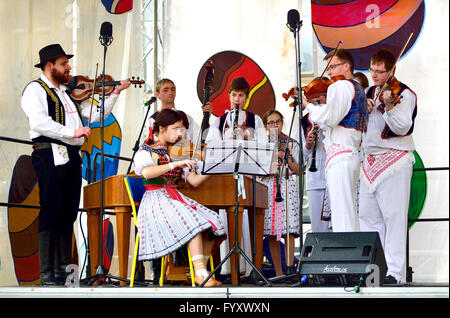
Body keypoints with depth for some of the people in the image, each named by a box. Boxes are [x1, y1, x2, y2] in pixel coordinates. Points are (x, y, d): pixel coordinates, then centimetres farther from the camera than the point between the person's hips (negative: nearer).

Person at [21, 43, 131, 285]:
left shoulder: (70, 92, 22)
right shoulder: (35, 89, -1)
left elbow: (96, 114, 23)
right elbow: (39, 123, -17)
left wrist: (115, 93, 15)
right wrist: (72, 132, -23)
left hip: (71, 157, 7)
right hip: (50, 155, -7)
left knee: (68, 215, 7)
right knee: (51, 213, -8)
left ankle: (64, 270, 13)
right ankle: (47, 274, -6)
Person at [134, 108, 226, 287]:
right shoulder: (145, 152, -1)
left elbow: (194, 181, 8)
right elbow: (147, 172, -25)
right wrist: (176, 164, -30)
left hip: (175, 198, 7)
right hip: (156, 201, -7)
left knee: (212, 221, -15)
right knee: (193, 222, -31)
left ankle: (200, 271, -10)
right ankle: (201, 273, -34)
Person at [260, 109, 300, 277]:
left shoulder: (292, 144, 10)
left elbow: (298, 170, 4)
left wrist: (286, 157, -11)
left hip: (287, 186, -2)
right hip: (267, 188, 2)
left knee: (288, 230, -13)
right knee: (271, 234, -2)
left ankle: (289, 268, -13)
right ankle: (278, 272, 4)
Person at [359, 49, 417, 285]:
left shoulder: (404, 94, -6)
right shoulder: (369, 92, 15)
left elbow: (402, 127, -18)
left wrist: (389, 106, -34)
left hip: (395, 161, -7)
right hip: (370, 160, 7)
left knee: (394, 216, -10)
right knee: (368, 216, 7)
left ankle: (396, 272, -10)